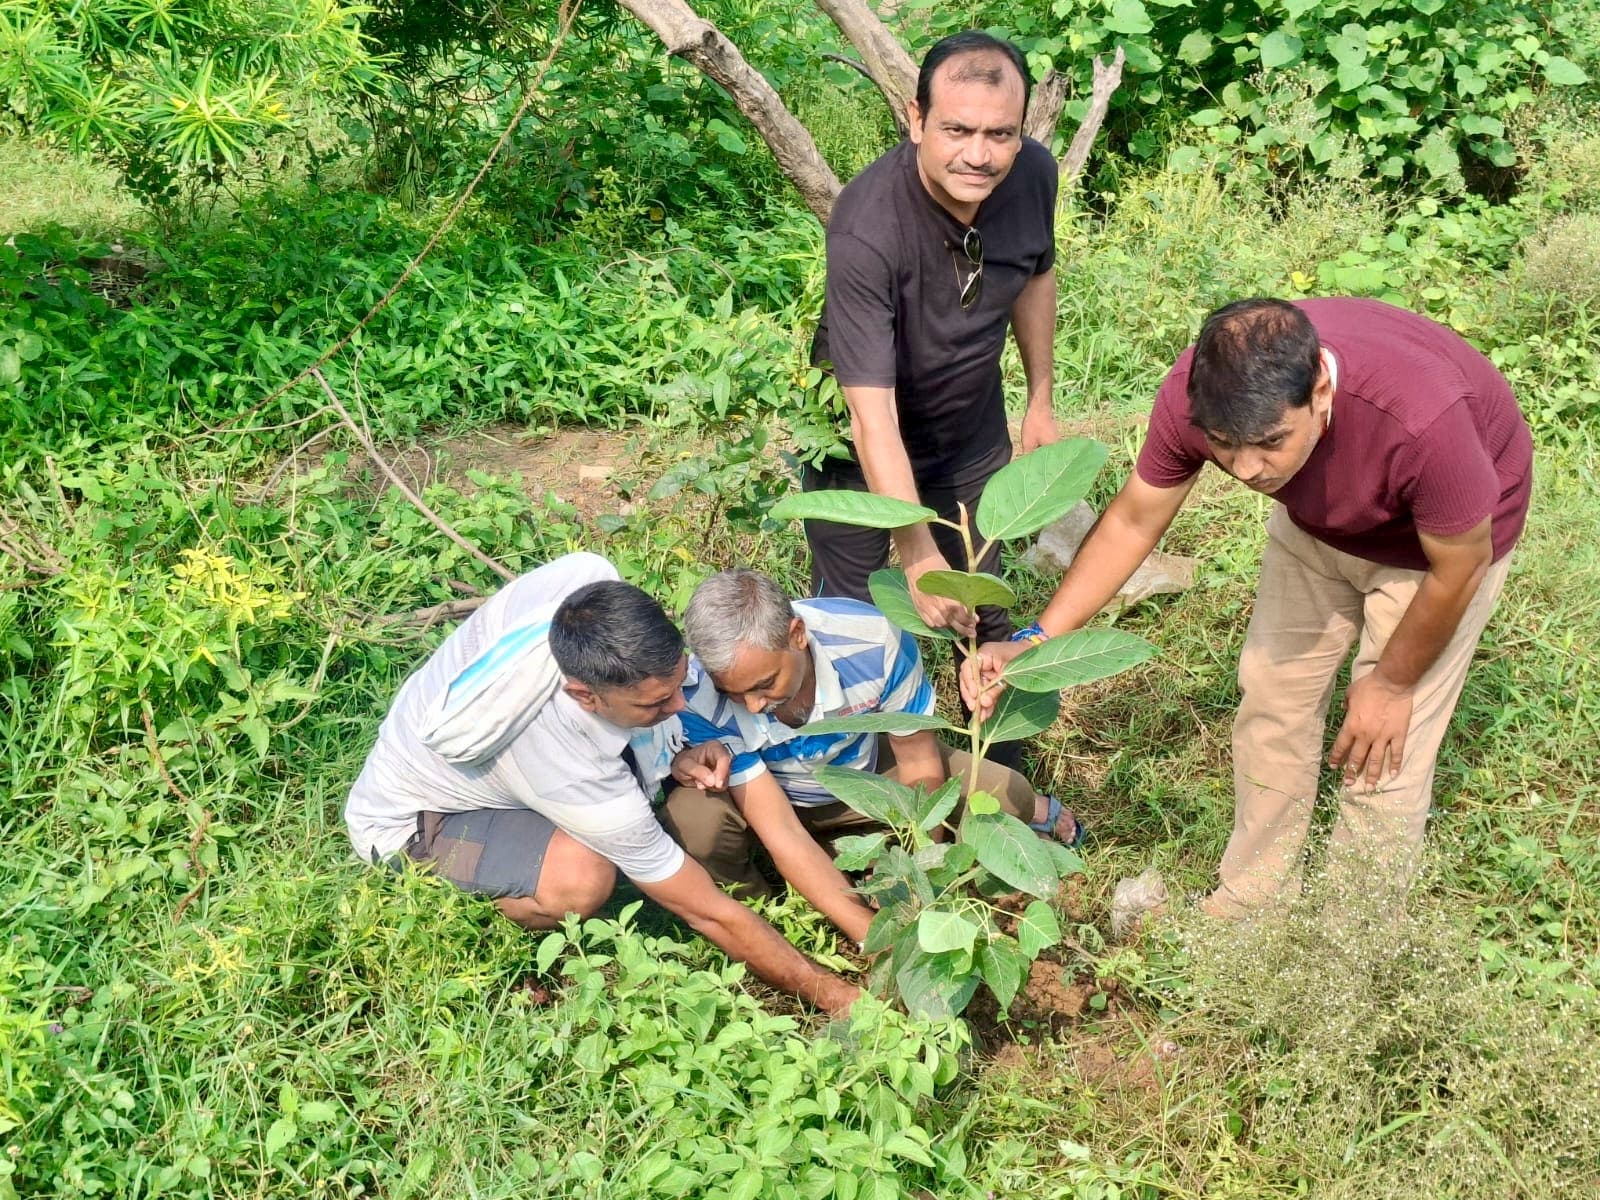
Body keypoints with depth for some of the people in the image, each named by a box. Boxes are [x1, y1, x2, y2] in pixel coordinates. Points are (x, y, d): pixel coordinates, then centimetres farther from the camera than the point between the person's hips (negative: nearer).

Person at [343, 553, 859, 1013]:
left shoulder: (589, 579, -30)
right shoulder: (577, 781, -40)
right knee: (581, 880, -36)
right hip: (407, 820, -7)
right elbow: (709, 913, -28)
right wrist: (834, 995, -20)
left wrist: (676, 755, -14)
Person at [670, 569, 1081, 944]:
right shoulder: (699, 700, -36)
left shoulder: (874, 640, -33)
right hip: (772, 800, -1)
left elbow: (920, 767, -20)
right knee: (690, 821, -35)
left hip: (868, 772, 1)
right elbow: (780, 832, -33)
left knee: (1001, 796, -20)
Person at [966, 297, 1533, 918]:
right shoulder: (1196, 392, -33)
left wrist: (1393, 683, -11)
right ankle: (1248, 902, 30)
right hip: (1320, 521, 4)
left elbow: (1459, 568, -25)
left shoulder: (1422, 420, -45)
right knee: (1270, 696, 9)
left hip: (1446, 532, -4)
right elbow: (1132, 521, -16)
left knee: (1382, 754, -4)